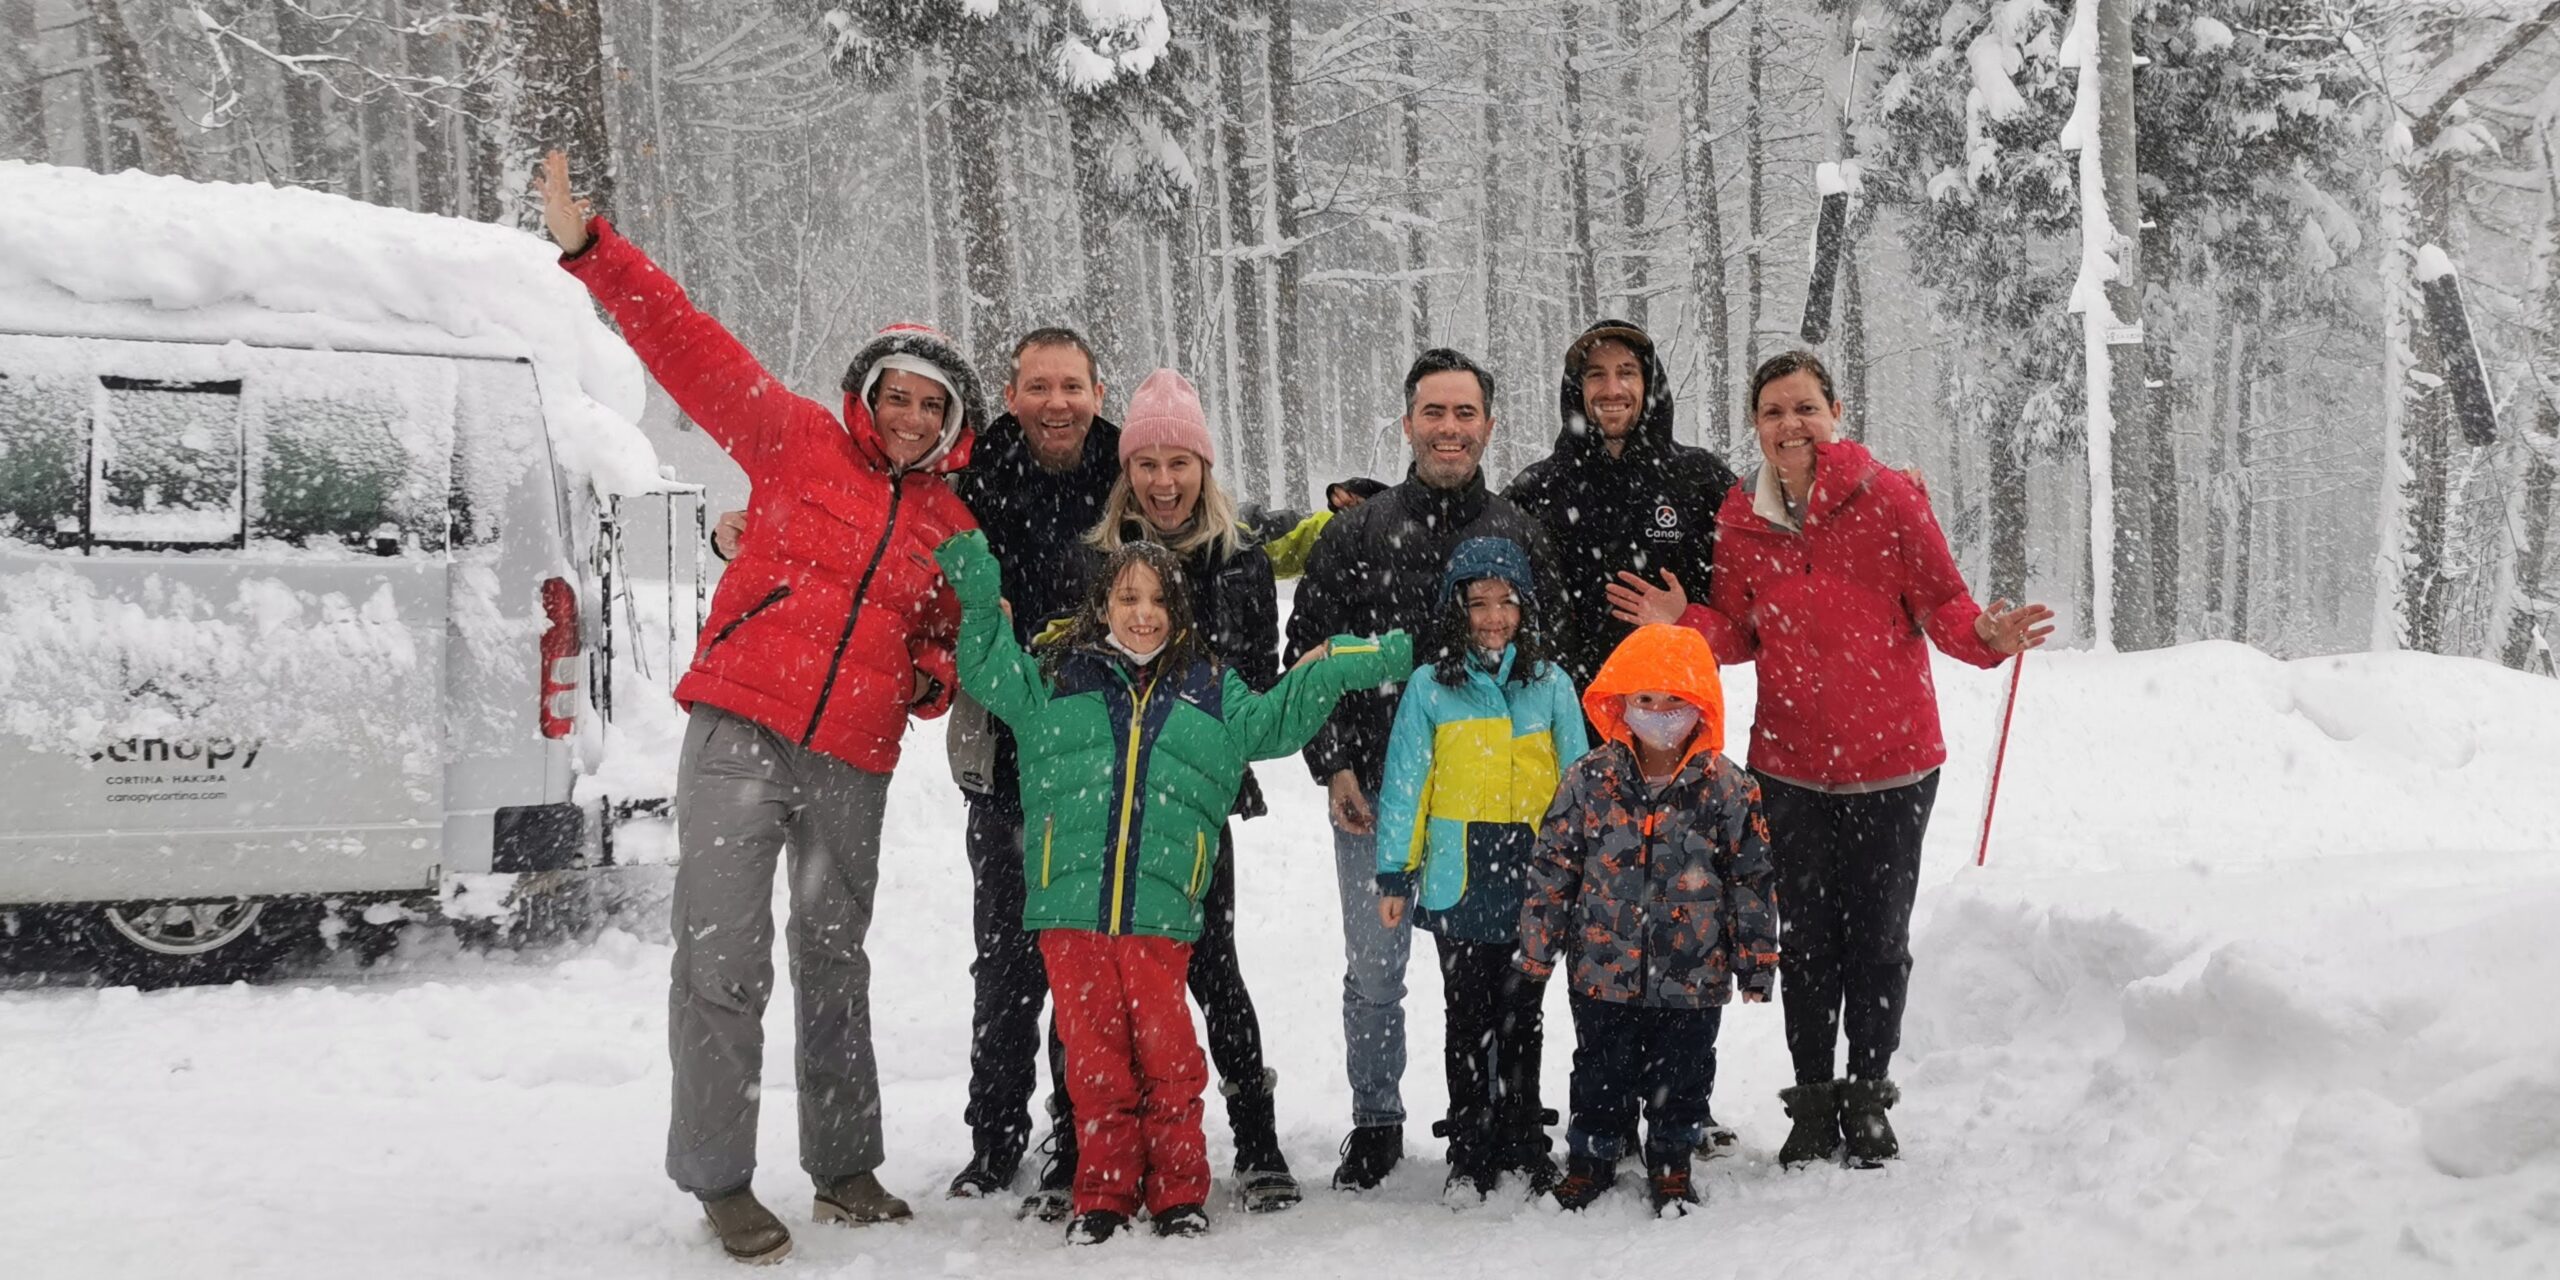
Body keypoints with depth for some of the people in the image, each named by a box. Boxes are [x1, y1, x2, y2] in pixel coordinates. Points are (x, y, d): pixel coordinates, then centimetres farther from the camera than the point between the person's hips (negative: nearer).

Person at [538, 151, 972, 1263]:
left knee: (835, 968, 13)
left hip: (852, 769, 4)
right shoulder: (798, 440, 5)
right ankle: (719, 1181, 4)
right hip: (739, 739, -3)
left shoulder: (951, 526, 14)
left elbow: (949, 633, 26)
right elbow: (691, 348, -1)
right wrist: (591, 250, -9)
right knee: (723, 965, -7)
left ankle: (845, 1168, 24)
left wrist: (934, 676, 3)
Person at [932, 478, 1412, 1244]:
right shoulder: (1056, 678, 13)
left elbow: (1278, 718, 24)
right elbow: (987, 671, 19)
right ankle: (1105, 1194, 17)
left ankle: (1178, 1193, 16)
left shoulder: (1209, 690, 15)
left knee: (1167, 1052, 2)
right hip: (1070, 904, 0)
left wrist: (1355, 664, 18)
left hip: (1161, 907, 0)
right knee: (1093, 1055, 5)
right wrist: (978, 592, 8)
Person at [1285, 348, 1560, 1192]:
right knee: (1374, 970, 6)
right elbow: (1307, 655, 4)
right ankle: (1375, 1125, 21)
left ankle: (1511, 1115, 25)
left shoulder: (1520, 537, 5)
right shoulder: (1355, 536, 2)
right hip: (1373, 793, 0)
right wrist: (1333, 765, -3)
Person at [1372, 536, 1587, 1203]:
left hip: (1533, 881, 1)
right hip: (1458, 882, -1)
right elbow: (1405, 783, 2)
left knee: (1522, 1020, 11)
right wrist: (1394, 873, -1)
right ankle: (1470, 1159, 16)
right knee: (1469, 1021, 6)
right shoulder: (1430, 686, 1)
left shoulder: (1551, 684, 5)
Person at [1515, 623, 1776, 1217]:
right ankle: (1591, 1158, 32)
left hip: (1693, 974, 0)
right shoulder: (1591, 779, -5)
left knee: (1681, 1074, 13)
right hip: (1603, 969, 0)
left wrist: (1757, 959, 2)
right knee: (1602, 1073, 12)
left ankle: (1671, 1165, 33)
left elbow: (1752, 877, 1)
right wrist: (1538, 945, 3)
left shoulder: (1727, 788, -6)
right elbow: (1553, 864, 2)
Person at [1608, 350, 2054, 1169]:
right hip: (1792, 763, 2)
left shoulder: (1887, 497, -8)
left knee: (1879, 935, 7)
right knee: (1808, 934, 10)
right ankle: (1813, 1103, 23)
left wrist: (1986, 635, -26)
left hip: (1891, 761, -2)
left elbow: (1942, 604, -6)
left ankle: (1868, 1097, 24)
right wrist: (1683, 625, -9)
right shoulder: (1741, 517, 2)